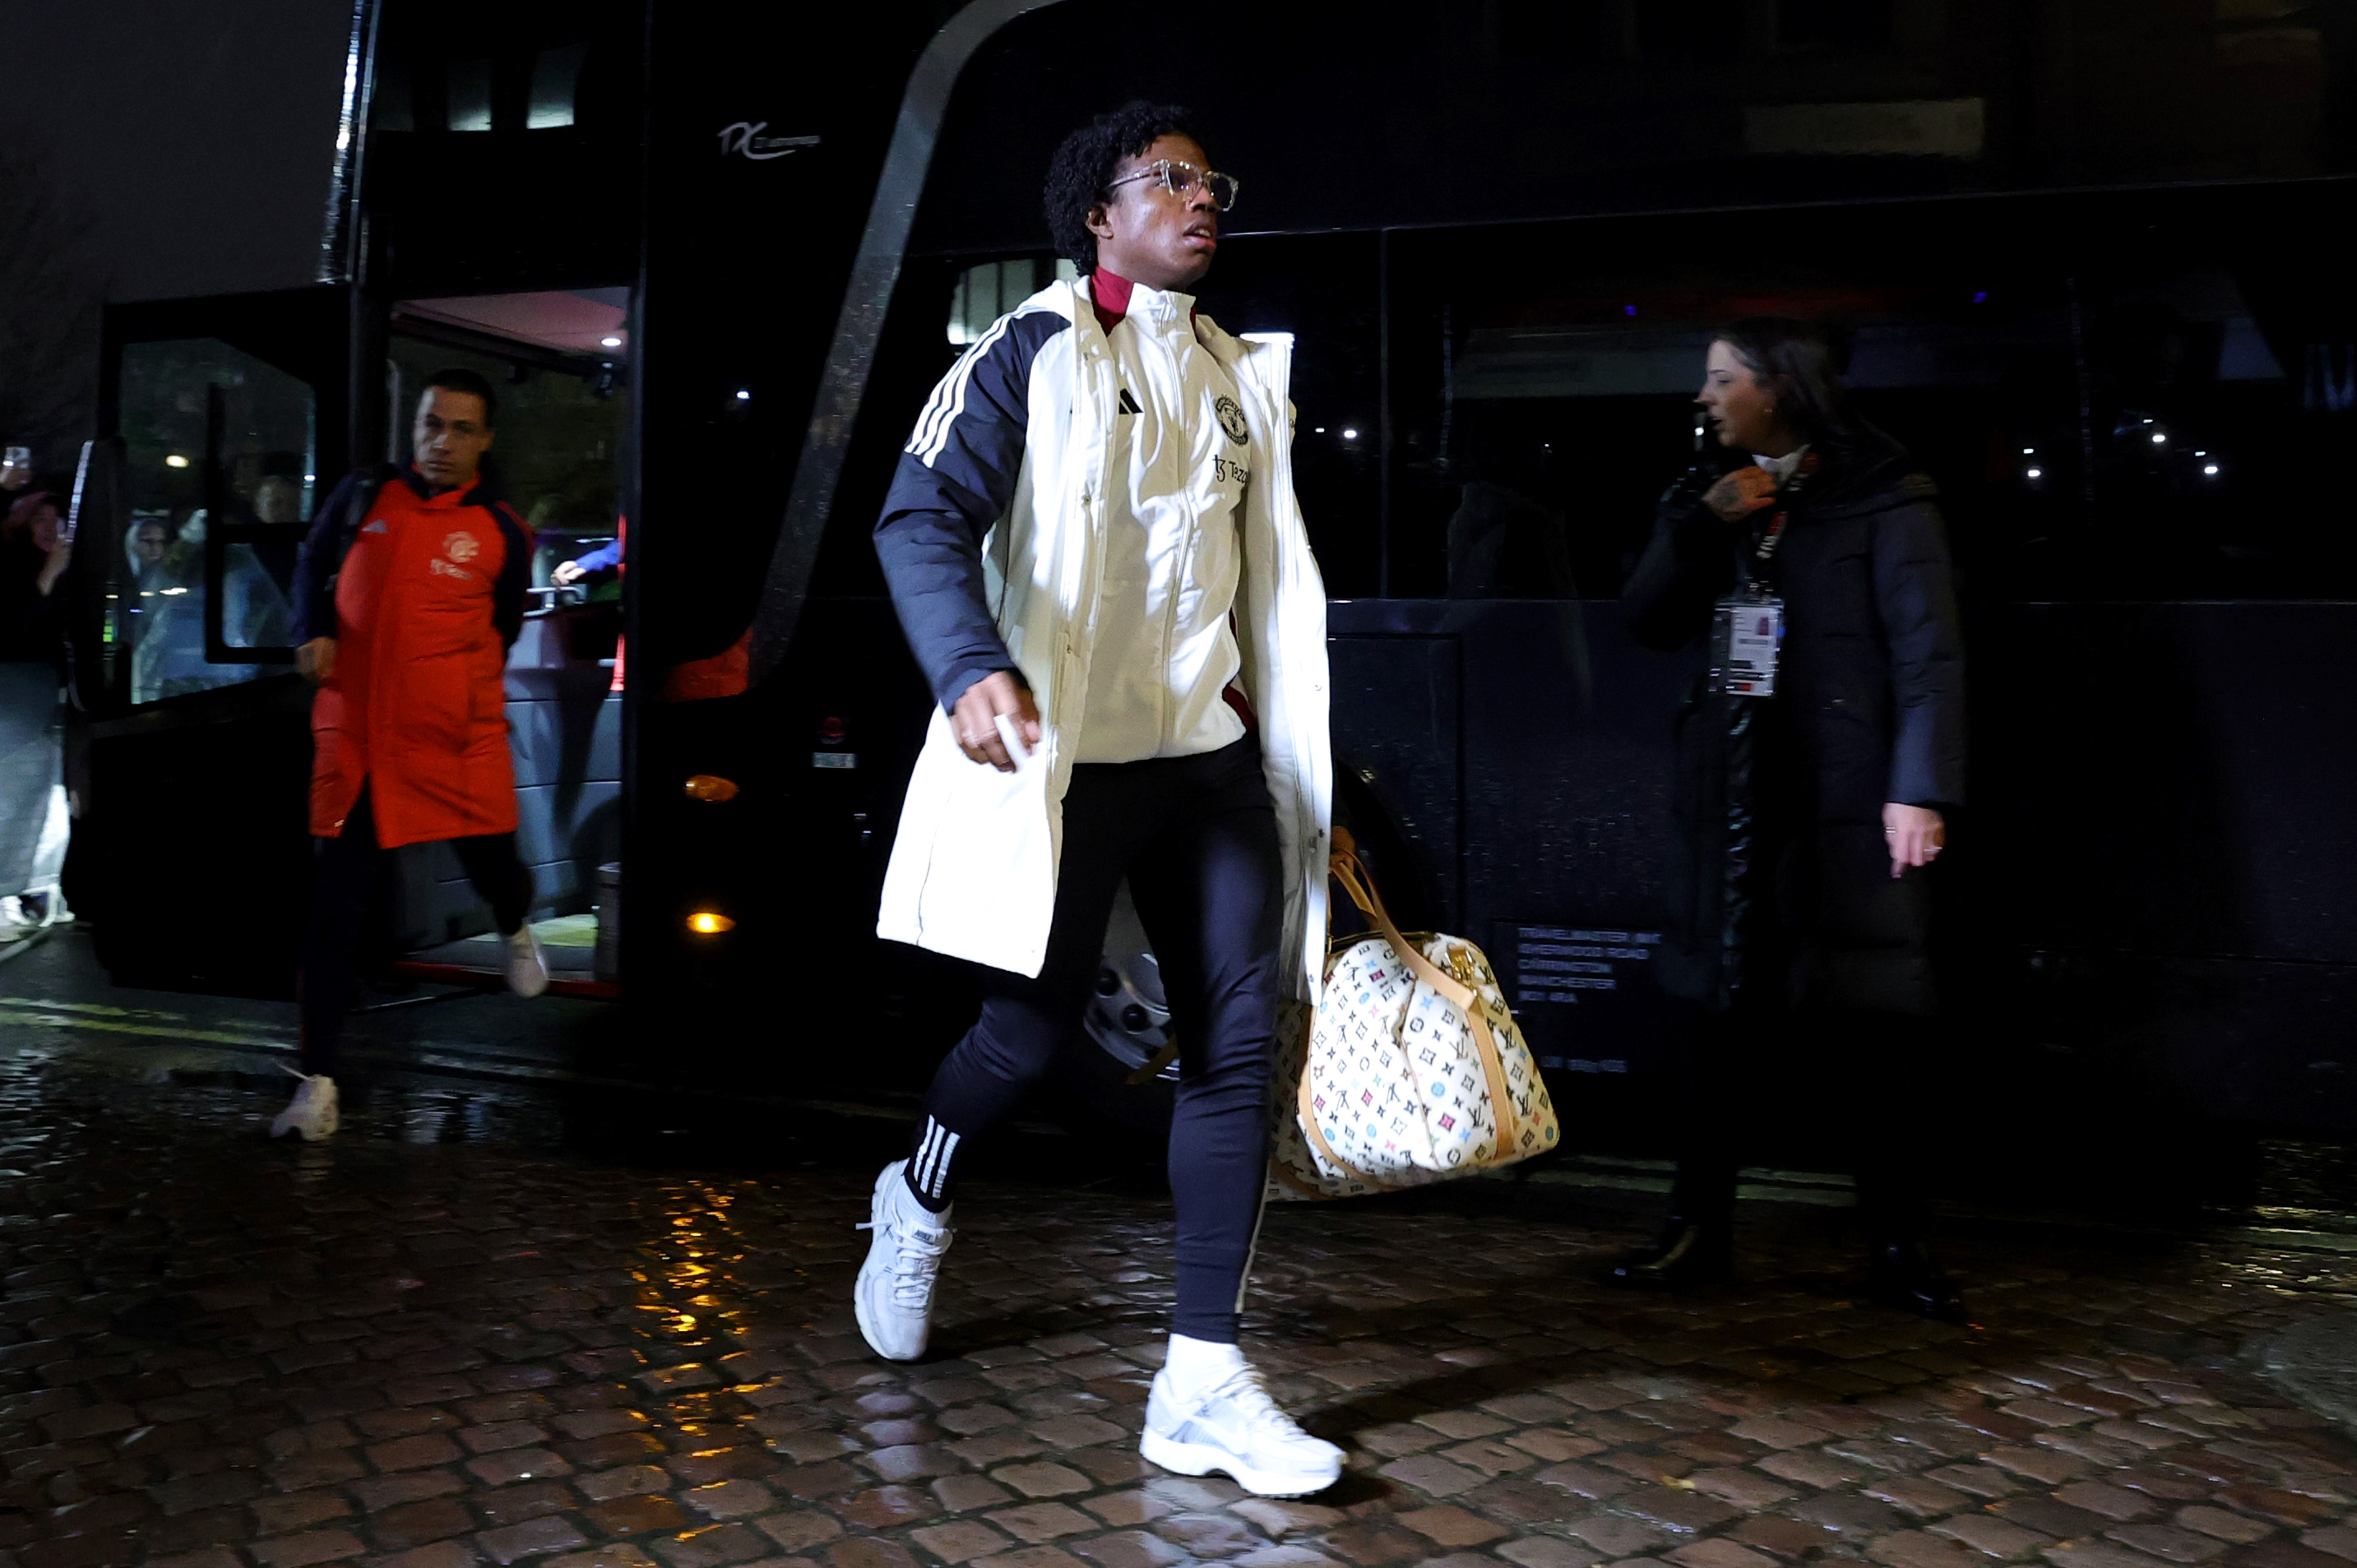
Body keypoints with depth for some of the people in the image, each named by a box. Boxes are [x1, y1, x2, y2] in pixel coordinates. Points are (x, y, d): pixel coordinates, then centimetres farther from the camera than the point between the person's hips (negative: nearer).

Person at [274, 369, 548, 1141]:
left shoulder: (501, 533, 2)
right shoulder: (364, 495, 3)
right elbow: (314, 564, 18)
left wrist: (472, 696, 6)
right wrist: (315, 632, 2)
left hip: (458, 738, 0)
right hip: (353, 734, 0)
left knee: (493, 867, 7)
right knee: (334, 909, -1)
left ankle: (516, 932, 48)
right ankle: (317, 1083, 7)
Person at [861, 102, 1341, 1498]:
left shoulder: (1243, 377, 17)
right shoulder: (1037, 350, -1)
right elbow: (924, 517, -13)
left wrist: (1313, 775, 17)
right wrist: (974, 668, -32)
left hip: (1210, 752, 5)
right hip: (1069, 751, -5)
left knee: (1239, 1039, -3)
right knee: (1040, 1024, 2)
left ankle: (1204, 1382, 3)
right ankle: (921, 1200, 36)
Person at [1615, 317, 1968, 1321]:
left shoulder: (1880, 497, -2)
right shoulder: (1713, 498, 15)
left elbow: (1928, 651, -7)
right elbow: (1647, 623, 8)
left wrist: (1922, 790, -15)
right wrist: (1702, 522, -6)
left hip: (1843, 795, -5)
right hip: (1731, 791, 5)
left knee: (1870, 1022, 0)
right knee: (1726, 1012, 7)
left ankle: (1898, 1247, 11)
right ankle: (1697, 1232, 14)